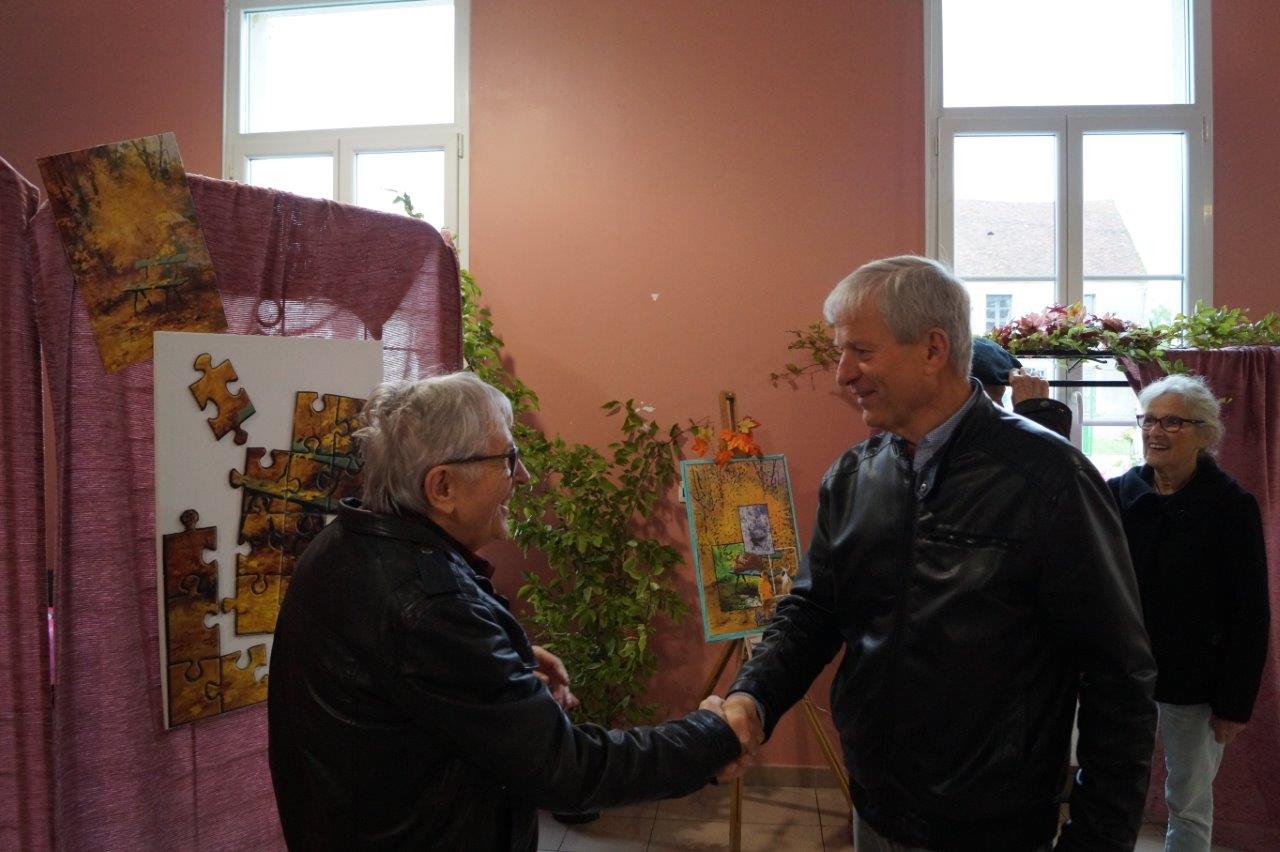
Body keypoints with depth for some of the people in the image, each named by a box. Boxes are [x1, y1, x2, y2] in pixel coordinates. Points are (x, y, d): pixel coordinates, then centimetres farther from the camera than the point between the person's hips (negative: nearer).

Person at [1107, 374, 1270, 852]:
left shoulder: (1232, 506, -7)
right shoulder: (1117, 493, -1)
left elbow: (1251, 615, -6)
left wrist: (1236, 702, -8)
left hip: (1192, 683, -2)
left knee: (1190, 803, 12)